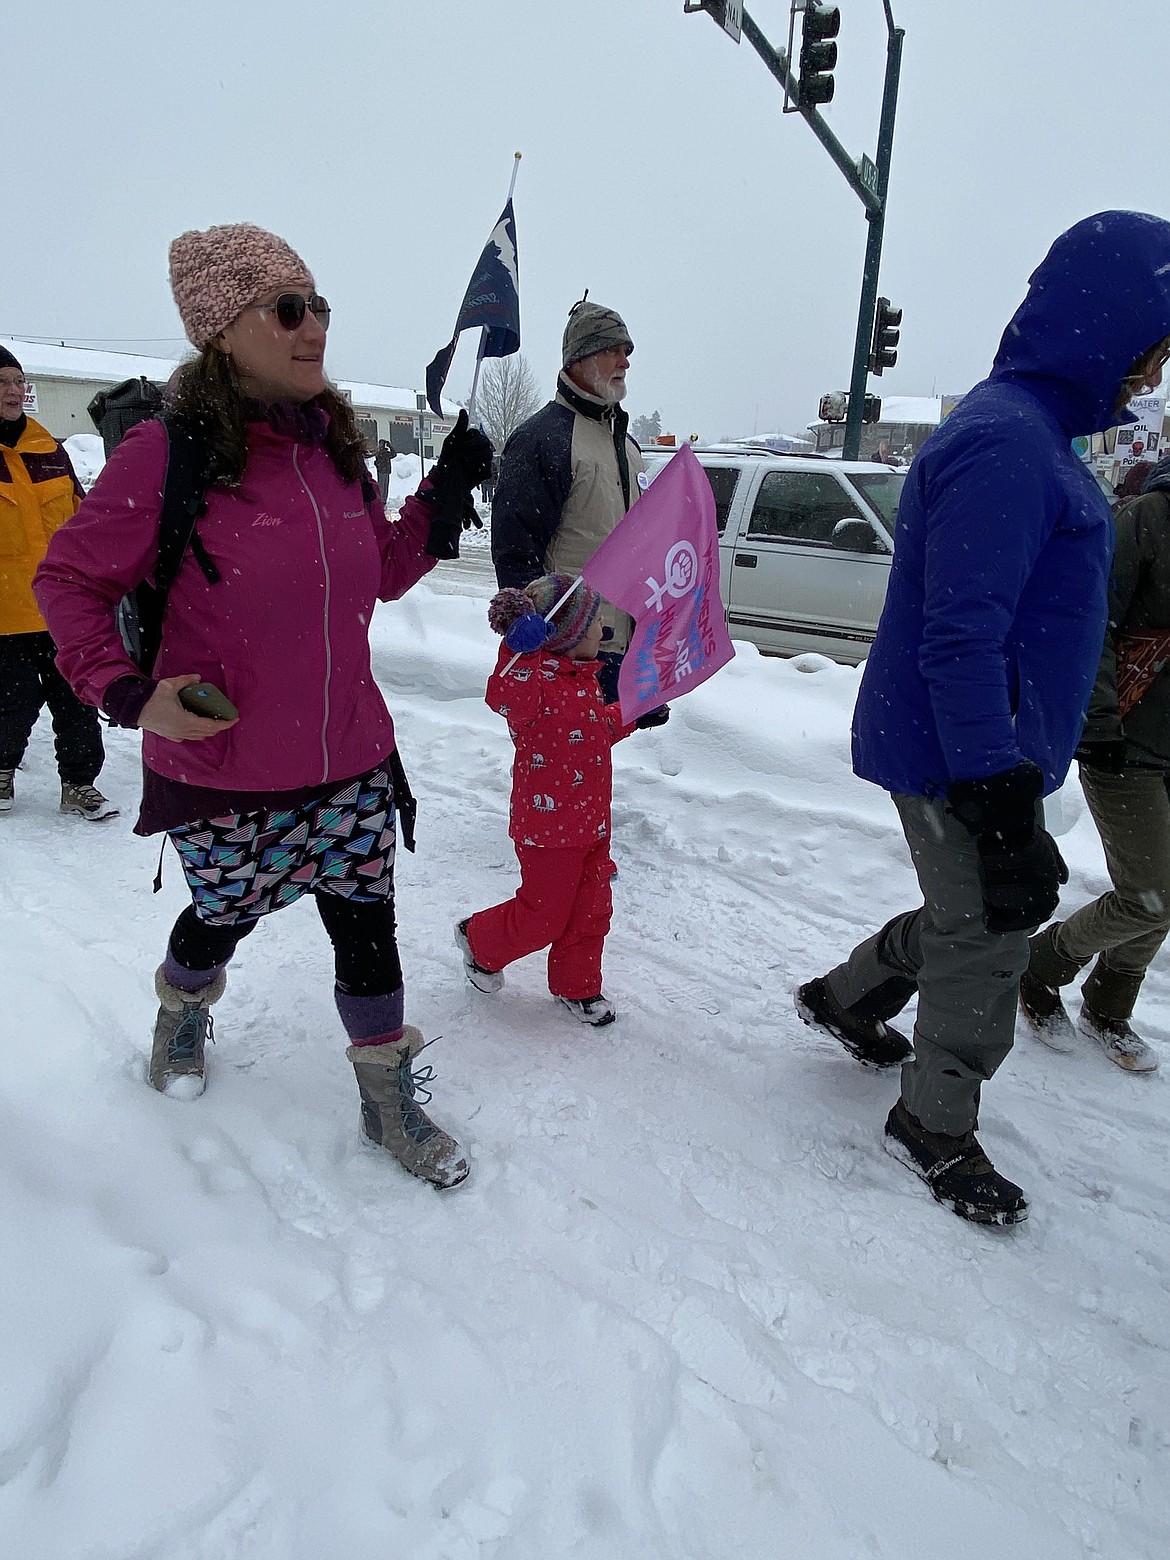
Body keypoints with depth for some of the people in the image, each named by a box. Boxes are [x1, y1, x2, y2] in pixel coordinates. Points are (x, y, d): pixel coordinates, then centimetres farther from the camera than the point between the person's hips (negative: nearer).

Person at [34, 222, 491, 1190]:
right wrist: (130, 697, -20)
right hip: (221, 771, -4)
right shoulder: (167, 453, -14)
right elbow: (69, 581, -6)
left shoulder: (334, 446, 3)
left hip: (351, 757, 4)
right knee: (225, 919, 20)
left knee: (368, 930, 9)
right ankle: (184, 1008, 57)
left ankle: (389, 1098, 31)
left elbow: (380, 573, 14)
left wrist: (445, 495, 1)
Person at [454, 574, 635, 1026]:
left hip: (592, 821, 9)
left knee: (591, 908, 16)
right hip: (547, 826, -9)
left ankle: (577, 986, 36)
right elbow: (505, 696, -46)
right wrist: (518, 649, -56)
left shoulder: (582, 678, 8)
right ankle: (479, 941, 35)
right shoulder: (534, 677, -22)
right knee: (543, 916, 6)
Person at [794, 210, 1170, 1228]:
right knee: (988, 942, 4)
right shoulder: (1004, 441, -21)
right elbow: (961, 641, -27)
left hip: (993, 755, 10)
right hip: (960, 760, -10)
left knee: (976, 915, 23)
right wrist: (1000, 807, -28)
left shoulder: (1033, 433, 13)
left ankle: (844, 999, 44)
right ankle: (936, 1128, 26)